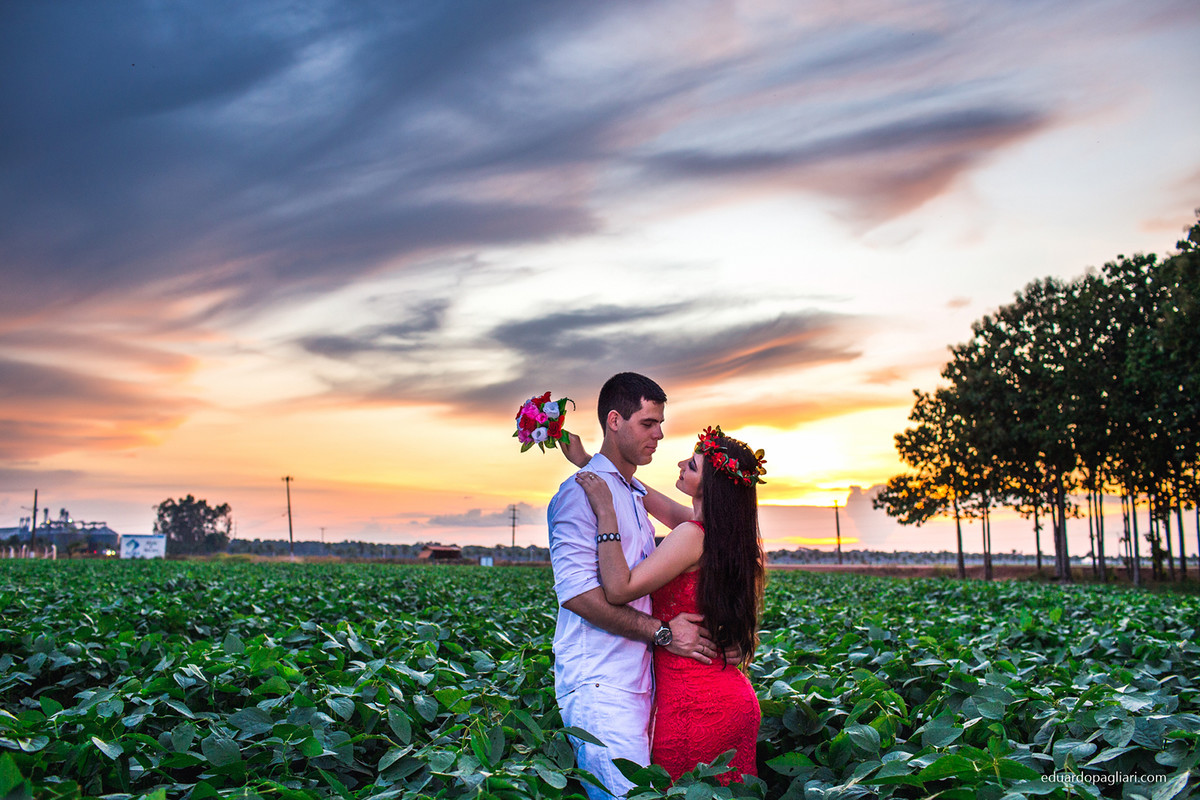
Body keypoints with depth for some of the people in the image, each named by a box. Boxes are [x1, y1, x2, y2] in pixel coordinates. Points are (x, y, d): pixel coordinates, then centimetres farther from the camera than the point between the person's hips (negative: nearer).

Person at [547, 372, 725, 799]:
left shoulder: (637, 496, 22)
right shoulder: (582, 491, -7)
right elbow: (576, 591, -16)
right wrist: (663, 632, -13)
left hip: (640, 681, 8)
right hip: (599, 686, -8)